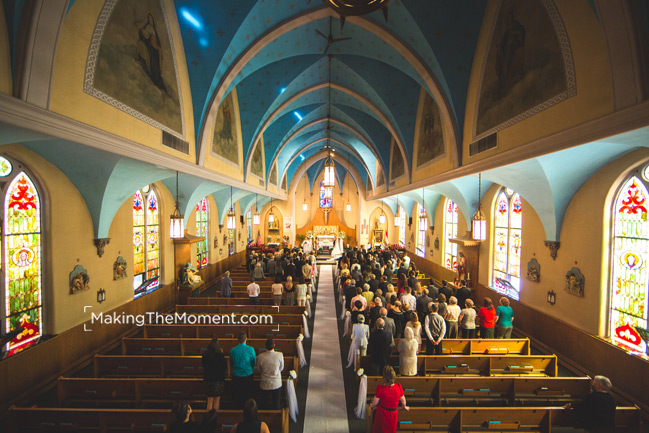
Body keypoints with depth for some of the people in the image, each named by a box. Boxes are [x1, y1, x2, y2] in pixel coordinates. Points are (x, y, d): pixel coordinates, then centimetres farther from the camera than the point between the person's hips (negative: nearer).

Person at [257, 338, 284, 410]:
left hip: (265, 385, 1)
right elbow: (281, 368, -3)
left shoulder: (261, 356, -18)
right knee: (276, 404, 18)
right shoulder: (280, 355, -20)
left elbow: (259, 370, -1)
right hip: (277, 384, -1)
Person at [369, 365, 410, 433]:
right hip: (394, 414, 2)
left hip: (382, 413, -2)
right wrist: (404, 406, 18)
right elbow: (403, 400, -5)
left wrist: (372, 406, 8)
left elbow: (375, 402, -15)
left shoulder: (380, 388, -31)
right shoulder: (398, 387, -24)